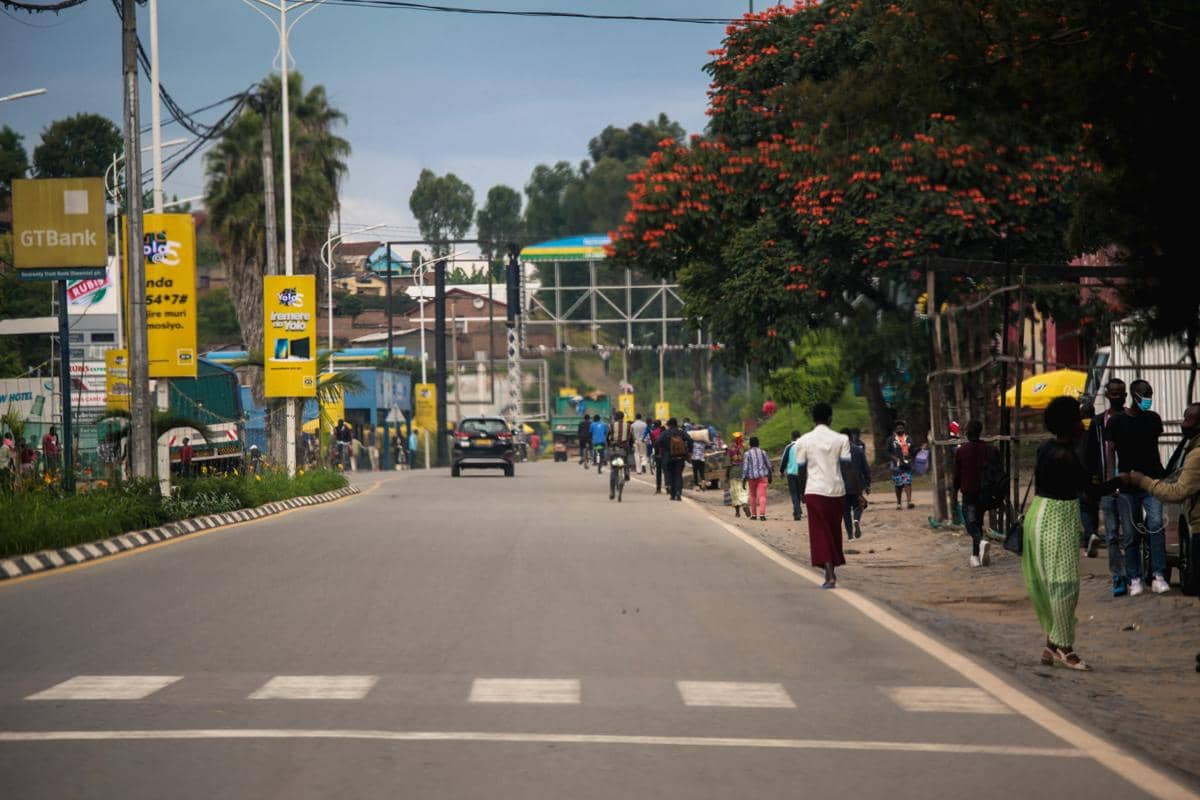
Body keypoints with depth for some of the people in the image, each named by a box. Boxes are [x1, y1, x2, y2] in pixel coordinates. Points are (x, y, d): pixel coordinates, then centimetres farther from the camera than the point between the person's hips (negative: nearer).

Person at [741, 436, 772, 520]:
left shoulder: (747, 454, -2)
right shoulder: (763, 452, 4)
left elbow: (745, 468, -7)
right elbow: (769, 465, 8)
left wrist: (743, 480, -4)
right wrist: (770, 477, 20)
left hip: (752, 477, 0)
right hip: (762, 476, 0)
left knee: (753, 496, 16)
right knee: (762, 496, -6)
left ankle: (753, 514, 23)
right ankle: (762, 514, -19)